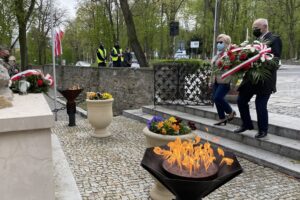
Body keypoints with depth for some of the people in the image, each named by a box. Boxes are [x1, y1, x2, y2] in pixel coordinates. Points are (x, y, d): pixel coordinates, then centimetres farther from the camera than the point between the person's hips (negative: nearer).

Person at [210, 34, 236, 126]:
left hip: (225, 81, -8)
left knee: (218, 98, -15)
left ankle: (231, 112, 11)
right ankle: (222, 118, 20)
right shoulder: (217, 55, 16)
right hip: (216, 81, 9)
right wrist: (211, 81, 22)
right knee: (215, 98, 7)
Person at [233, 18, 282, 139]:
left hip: (264, 79, -7)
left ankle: (263, 130, 18)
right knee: (241, 101, 10)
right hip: (250, 78, 7)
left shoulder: (274, 39, -6)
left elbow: (275, 60, -14)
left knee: (260, 105, -2)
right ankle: (246, 124, 29)